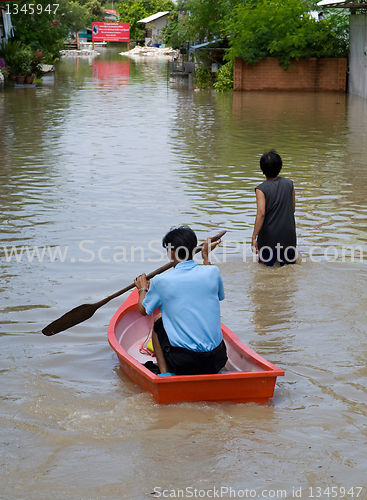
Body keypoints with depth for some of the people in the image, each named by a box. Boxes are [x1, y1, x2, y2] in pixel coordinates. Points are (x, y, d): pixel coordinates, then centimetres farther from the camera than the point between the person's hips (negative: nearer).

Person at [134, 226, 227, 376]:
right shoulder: (213, 272, -3)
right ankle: (213, 373, 21)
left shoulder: (160, 281, -9)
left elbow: (143, 310, 12)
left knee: (158, 318, 22)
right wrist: (206, 256, 32)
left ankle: (164, 372, 11)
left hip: (182, 364, -3)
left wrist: (143, 289, 33)